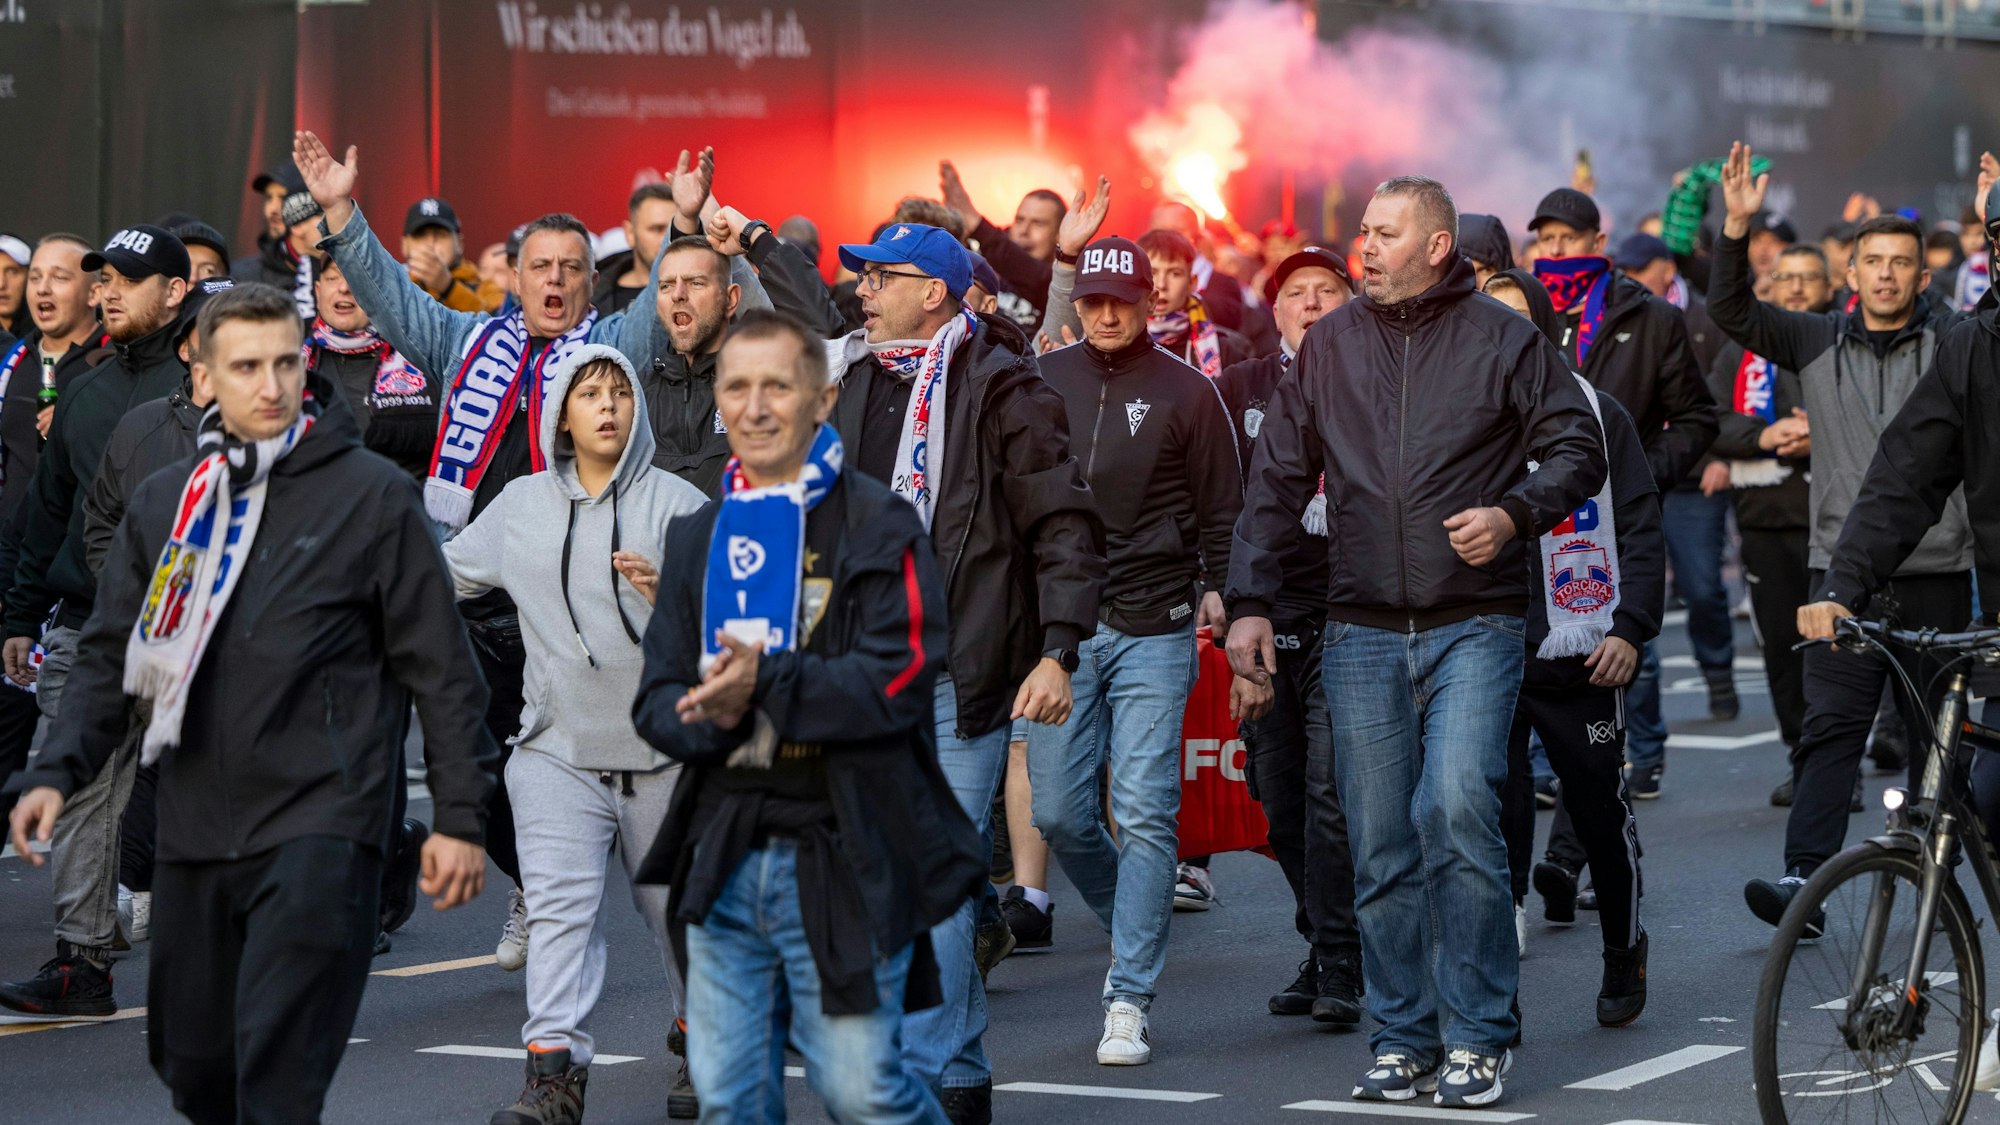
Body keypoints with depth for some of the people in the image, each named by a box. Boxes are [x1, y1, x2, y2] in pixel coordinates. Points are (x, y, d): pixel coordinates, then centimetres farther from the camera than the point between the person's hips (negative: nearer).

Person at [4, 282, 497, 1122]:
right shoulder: (163, 503, 12)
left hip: (319, 825, -5)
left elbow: (440, 666, 0)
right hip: (193, 831, 5)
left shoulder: (372, 494, -1)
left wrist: (460, 815, -3)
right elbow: (112, 653, 16)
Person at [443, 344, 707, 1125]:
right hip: (557, 749, 1)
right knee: (560, 906, -12)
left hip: (664, 748, -1)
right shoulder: (521, 506, 9)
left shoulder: (675, 503, -2)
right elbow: (447, 575, 23)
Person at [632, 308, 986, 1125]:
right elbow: (657, 701, 11)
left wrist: (766, 682, -23)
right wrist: (714, 714, -11)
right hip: (722, 854, 5)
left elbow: (900, 677, -14)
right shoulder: (698, 537, 15)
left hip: (844, 862, -5)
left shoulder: (878, 525, -2)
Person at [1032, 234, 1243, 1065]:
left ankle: (1130, 1000, -4)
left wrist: (1218, 587, -4)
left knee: (1145, 812, -7)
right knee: (1058, 812, 2)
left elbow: (1221, 506, 8)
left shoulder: (1185, 391, 2)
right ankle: (1132, 932, 28)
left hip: (1154, 629, -3)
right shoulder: (1041, 383, 9)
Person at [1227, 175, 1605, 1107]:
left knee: (1457, 808, -19)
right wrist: (1249, 600, 5)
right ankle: (1404, 1040, 14)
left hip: (1474, 627, -4)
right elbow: (1277, 479, 13)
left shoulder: (1501, 339, 1)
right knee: (1380, 849, 4)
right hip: (1362, 635, 4)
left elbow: (1578, 450, 3)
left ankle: (1476, 1037, -9)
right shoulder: (1328, 345, 10)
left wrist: (1515, 513, -15)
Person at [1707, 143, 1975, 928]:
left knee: (1936, 732, 8)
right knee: (1829, 725, -8)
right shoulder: (1819, 342, 9)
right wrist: (1737, 228, -13)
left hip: (1936, 575, 0)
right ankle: (1802, 874, -15)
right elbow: (1732, 312, 1)